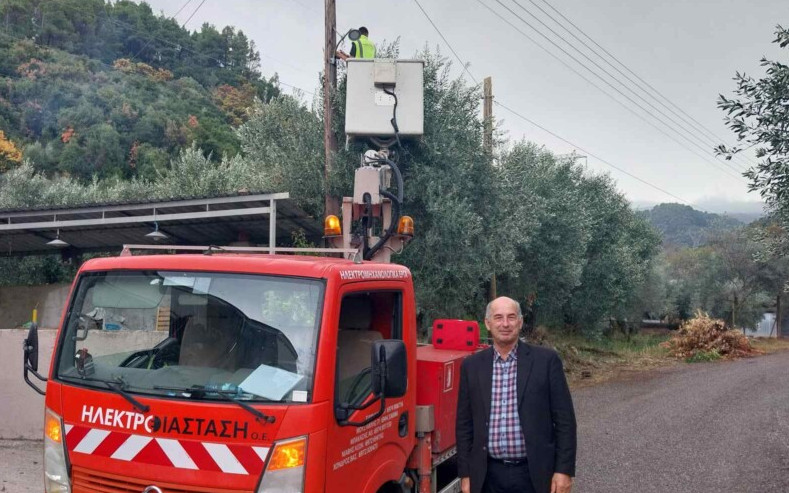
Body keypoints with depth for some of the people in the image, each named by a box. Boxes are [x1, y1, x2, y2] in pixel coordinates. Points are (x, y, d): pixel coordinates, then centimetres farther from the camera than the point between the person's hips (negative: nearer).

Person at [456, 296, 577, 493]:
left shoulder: (546, 360, -3)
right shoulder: (472, 366, 4)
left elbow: (564, 420, -2)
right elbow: (464, 424, 7)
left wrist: (564, 470, -6)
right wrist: (465, 474, 5)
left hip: (534, 475, -2)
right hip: (489, 477, 2)